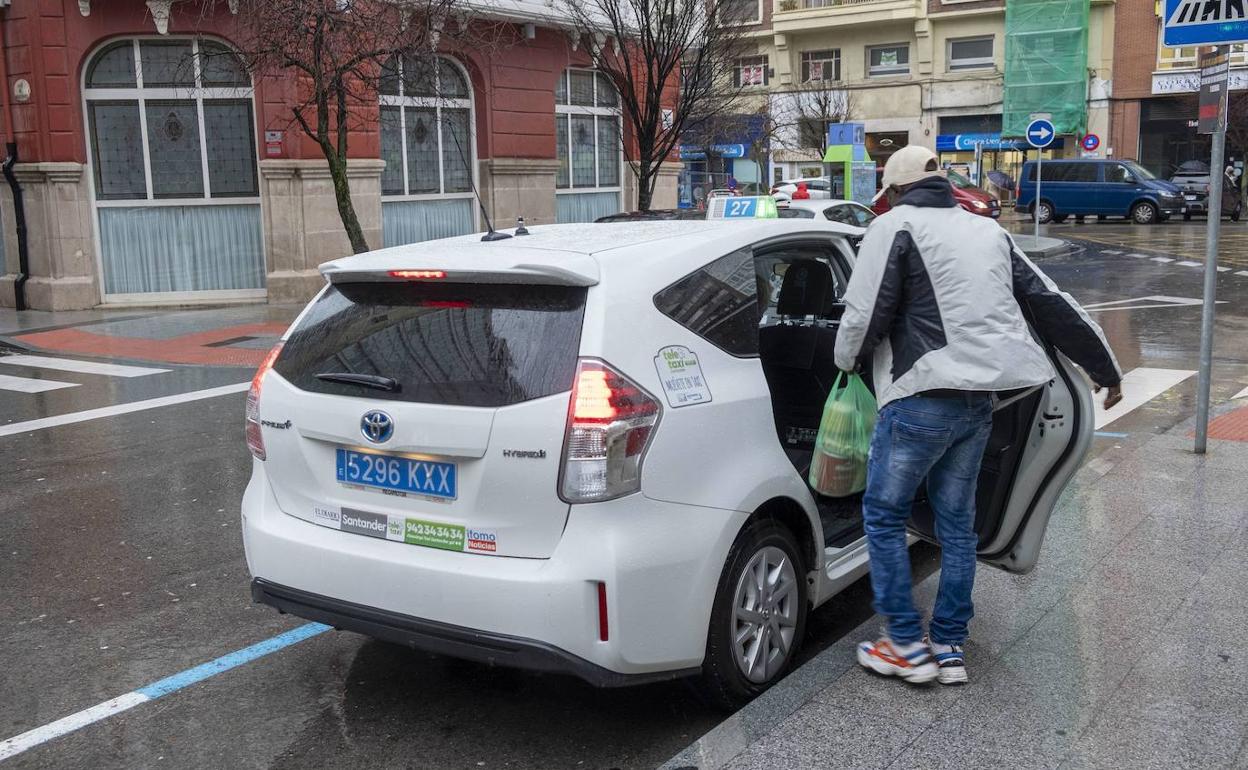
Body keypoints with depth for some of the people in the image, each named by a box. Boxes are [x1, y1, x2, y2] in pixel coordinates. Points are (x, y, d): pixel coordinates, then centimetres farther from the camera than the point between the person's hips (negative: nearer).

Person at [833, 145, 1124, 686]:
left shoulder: (896, 226, -3)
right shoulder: (987, 231, 17)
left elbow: (865, 312, -10)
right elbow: (1051, 304, 19)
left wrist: (847, 360, 11)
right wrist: (1105, 368, 28)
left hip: (922, 398, -7)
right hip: (980, 401, 7)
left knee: (883, 516, 7)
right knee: (957, 523, 15)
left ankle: (907, 646, 10)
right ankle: (950, 647, 21)